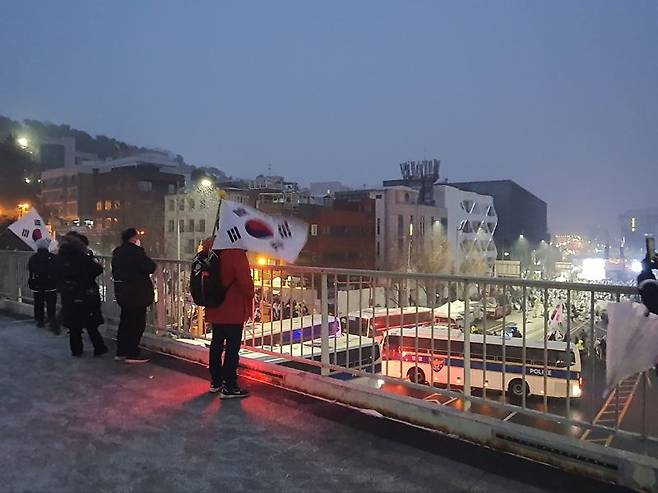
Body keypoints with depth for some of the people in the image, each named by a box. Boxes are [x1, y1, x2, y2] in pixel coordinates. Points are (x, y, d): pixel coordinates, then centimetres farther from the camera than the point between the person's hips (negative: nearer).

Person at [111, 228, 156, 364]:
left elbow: (114, 271, 17)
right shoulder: (135, 251, -17)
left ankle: (121, 352, 23)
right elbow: (150, 268, -22)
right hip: (136, 292, -9)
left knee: (125, 321, 17)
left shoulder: (117, 251, 10)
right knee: (137, 322, -1)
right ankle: (132, 354, 2)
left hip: (121, 290, 9)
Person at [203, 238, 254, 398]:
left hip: (215, 309, 8)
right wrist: (250, 295, -6)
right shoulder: (237, 253, -18)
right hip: (233, 311, -8)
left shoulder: (214, 252, 5)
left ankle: (215, 382, 28)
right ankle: (229, 387, 5)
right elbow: (245, 281, -23)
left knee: (217, 344, 16)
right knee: (232, 347, 0)